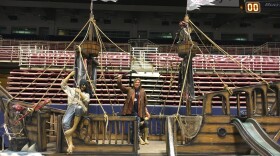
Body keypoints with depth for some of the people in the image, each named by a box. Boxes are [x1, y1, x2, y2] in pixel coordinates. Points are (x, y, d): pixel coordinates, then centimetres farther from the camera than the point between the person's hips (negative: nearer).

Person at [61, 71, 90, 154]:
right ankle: (70, 144, -33)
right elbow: (63, 84, 22)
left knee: (78, 107, -43)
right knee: (65, 122, -30)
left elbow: (86, 100, 2)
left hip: (80, 108, -1)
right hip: (71, 107, 1)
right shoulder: (72, 90, 29)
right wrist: (70, 75, 21)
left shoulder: (86, 94, 24)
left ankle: (74, 128, -28)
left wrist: (79, 92, 1)